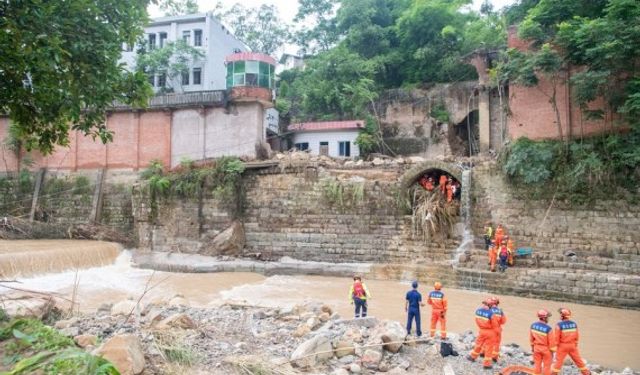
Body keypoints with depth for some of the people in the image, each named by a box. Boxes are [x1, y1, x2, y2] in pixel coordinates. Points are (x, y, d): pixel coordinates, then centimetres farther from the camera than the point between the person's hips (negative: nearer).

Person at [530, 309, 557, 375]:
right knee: (547, 365, 12)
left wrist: (532, 347, 16)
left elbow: (531, 338, 2)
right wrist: (552, 351, -4)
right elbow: (552, 341, -18)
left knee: (537, 364, 15)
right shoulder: (548, 329, -28)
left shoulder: (533, 325, -10)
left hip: (537, 347, 4)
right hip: (546, 349, -4)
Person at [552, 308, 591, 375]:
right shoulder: (574, 324, -6)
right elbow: (577, 335, 4)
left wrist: (556, 345, -1)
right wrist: (575, 344, 19)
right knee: (578, 359, 19)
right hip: (572, 345, 4)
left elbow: (557, 337, -15)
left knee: (559, 360, 5)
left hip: (563, 346, -4)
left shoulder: (559, 325, -20)